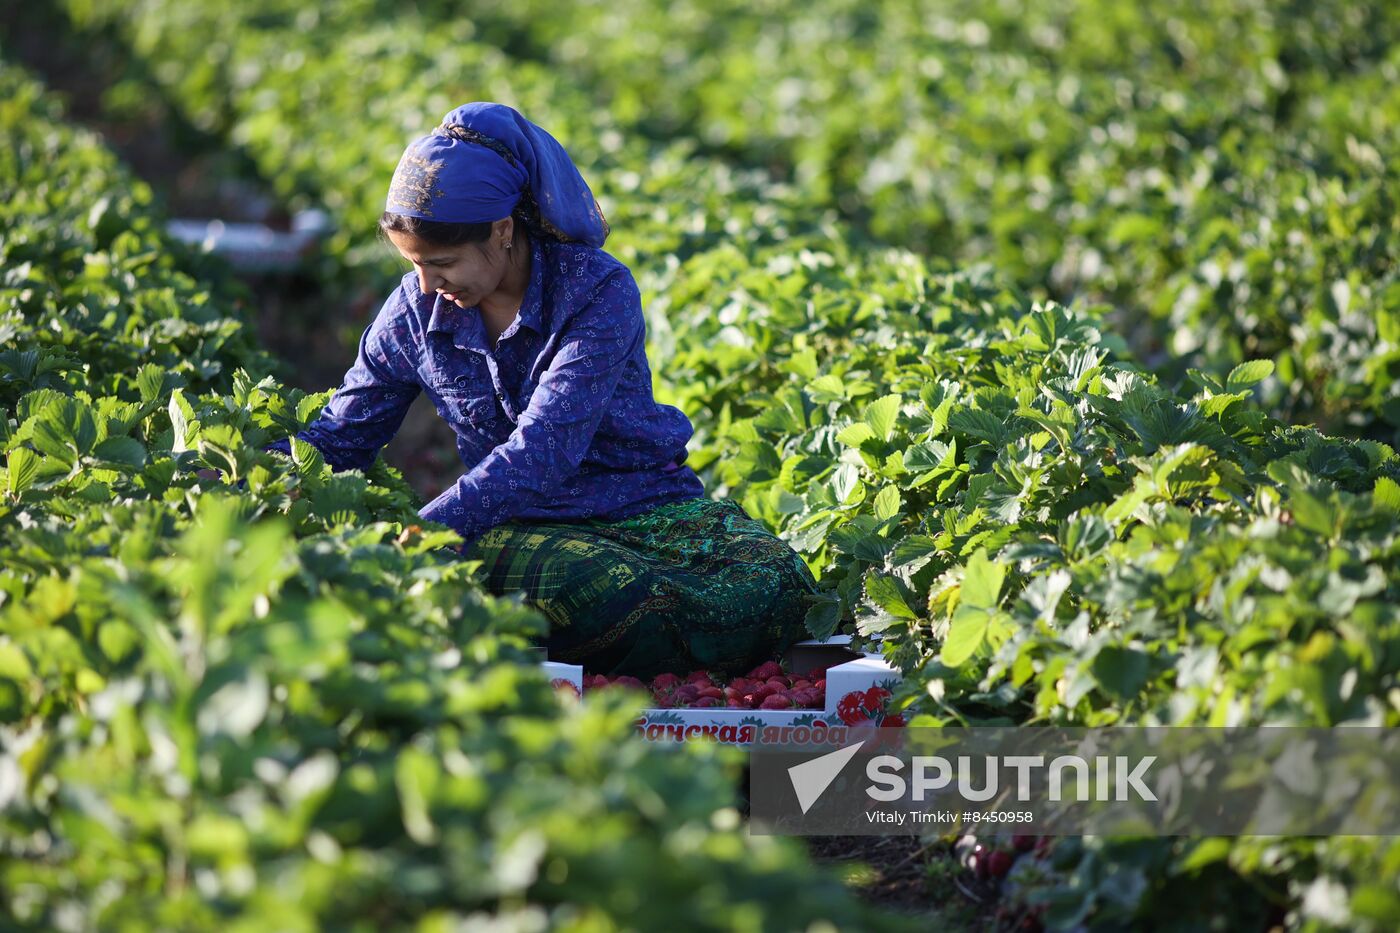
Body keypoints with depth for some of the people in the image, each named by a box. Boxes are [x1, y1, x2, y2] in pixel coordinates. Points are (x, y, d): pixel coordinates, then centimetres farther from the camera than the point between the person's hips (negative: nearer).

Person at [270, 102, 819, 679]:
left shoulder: (598, 291, -16)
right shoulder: (413, 312, 0)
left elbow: (542, 453, -27)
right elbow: (340, 436, 11)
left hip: (649, 504, 0)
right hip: (518, 527, 0)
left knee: (777, 589, -31)